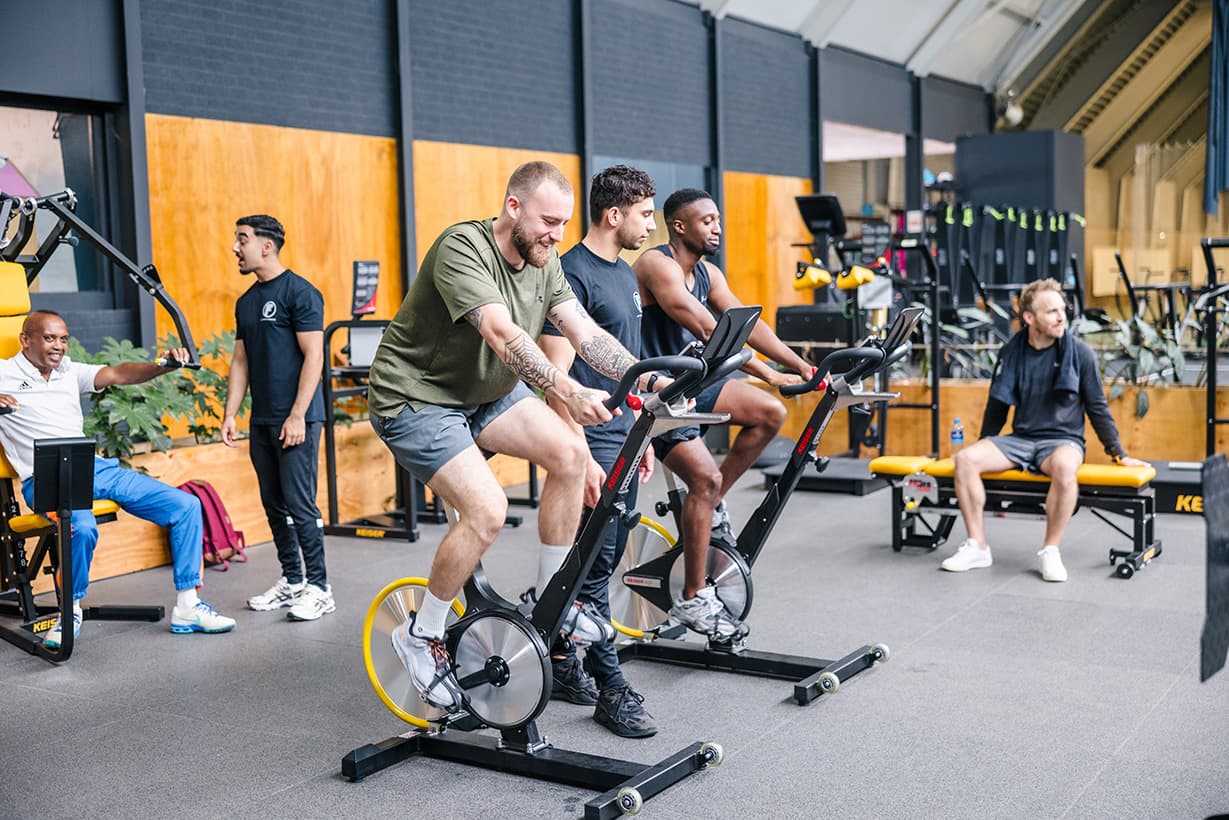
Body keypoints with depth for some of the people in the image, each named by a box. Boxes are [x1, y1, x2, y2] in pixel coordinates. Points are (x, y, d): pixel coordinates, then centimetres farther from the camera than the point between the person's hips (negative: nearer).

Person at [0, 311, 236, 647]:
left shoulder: (70, 372, 17)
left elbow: (118, 374, 3)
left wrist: (164, 365, -15)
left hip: (95, 467, 6)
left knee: (186, 505, -4)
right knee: (82, 528, -38)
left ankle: (186, 608, 1)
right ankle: (71, 610, -10)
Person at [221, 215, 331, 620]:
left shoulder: (300, 292, -8)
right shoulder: (246, 302, 16)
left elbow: (313, 356, -13)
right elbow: (241, 361, 18)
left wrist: (297, 416, -17)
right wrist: (230, 414, 9)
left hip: (296, 419, -8)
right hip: (262, 420, 8)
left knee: (300, 503, -8)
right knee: (274, 504, 11)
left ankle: (319, 587, 0)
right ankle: (291, 581, 22)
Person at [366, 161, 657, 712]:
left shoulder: (544, 264, 0)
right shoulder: (462, 249, -25)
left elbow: (586, 333, -8)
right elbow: (502, 334, -39)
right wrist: (568, 391, -50)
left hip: (486, 392, 8)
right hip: (416, 398, -8)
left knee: (570, 453, -11)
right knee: (487, 509, -23)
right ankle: (420, 636, -1)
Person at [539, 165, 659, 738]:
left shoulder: (624, 275, 15)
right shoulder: (574, 273, -14)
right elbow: (557, 374, -19)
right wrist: (581, 457, -22)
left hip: (622, 438, 10)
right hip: (592, 441, -9)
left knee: (603, 560, 13)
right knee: (594, 564, -4)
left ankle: (562, 663, 25)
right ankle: (610, 689, 2)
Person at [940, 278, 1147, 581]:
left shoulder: (1080, 353, -4)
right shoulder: (1011, 353, 3)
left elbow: (1098, 409, 4)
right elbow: (997, 406, 16)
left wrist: (1119, 454, 4)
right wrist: (985, 448, 23)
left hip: (1063, 440, -3)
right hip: (1020, 440, 3)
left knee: (1064, 467, -39)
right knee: (965, 459, -21)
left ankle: (1051, 550, -23)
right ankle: (977, 547, -13)